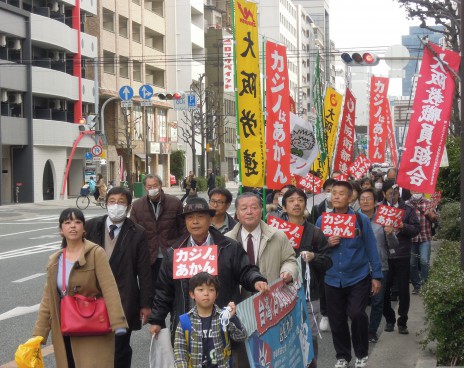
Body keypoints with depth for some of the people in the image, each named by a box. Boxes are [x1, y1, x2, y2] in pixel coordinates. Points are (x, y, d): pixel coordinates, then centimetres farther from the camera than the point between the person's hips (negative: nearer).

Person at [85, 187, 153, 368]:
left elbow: (144, 272, -3)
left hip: (124, 301, -2)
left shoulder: (137, 233, -4)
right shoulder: (91, 226, 2)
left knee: (121, 350, 8)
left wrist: (146, 304, -4)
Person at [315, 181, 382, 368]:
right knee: (336, 321, 8)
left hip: (358, 277, -2)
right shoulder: (322, 220, 0)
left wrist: (376, 276, -2)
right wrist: (326, 244, -14)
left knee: (356, 314, -14)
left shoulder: (361, 220, -4)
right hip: (332, 279, 2)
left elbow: (371, 249, 0)